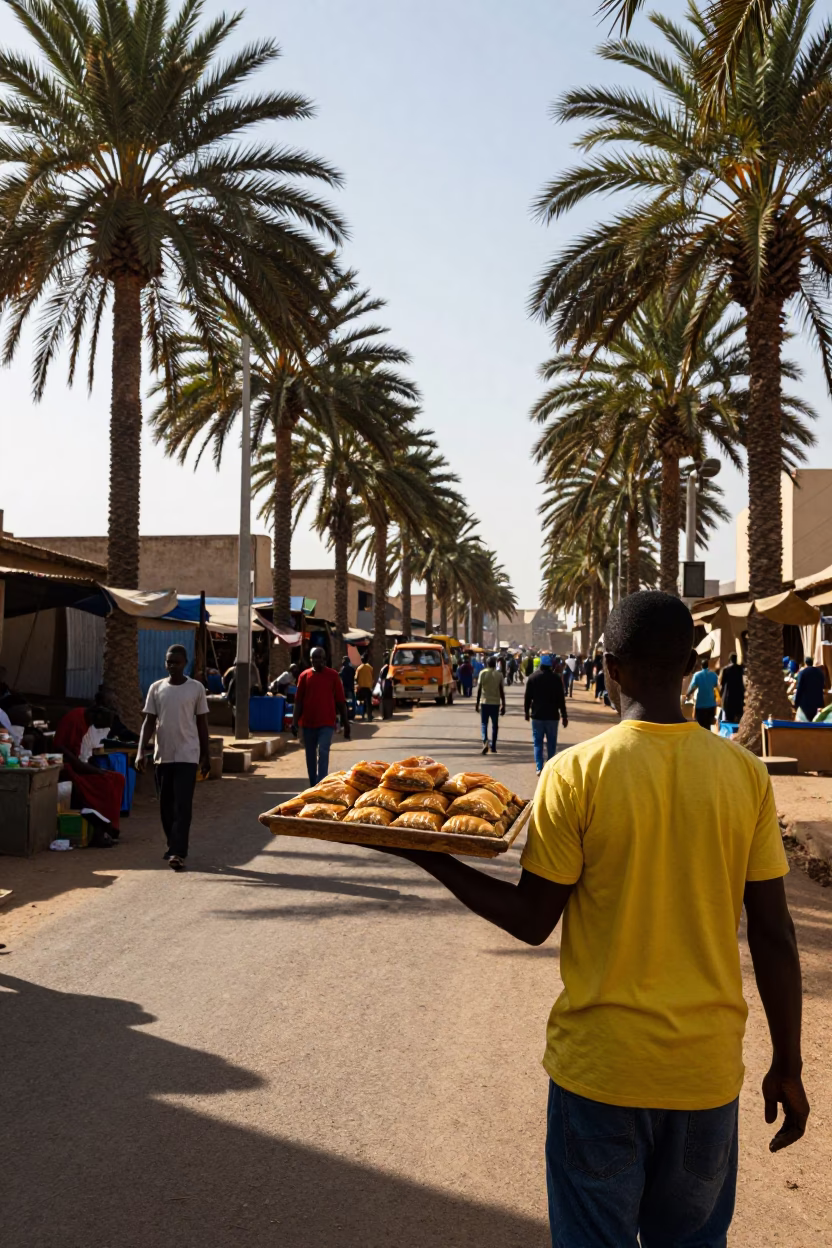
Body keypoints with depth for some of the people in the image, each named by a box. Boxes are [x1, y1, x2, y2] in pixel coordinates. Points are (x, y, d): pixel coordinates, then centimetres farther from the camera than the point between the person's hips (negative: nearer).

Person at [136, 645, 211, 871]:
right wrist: (141, 751, -10)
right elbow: (149, 722, 2)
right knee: (166, 806, 10)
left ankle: (178, 853, -10)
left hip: (187, 756, -3)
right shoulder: (156, 688, 4)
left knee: (183, 805, -9)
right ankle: (173, 845, 26)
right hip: (162, 755, 3)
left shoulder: (196, 688, 0)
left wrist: (206, 755, 4)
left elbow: (202, 724, 4)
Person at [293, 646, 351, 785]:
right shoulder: (304, 676, 4)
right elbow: (298, 701, 5)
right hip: (308, 722, 3)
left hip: (327, 722, -3)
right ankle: (313, 786, 26)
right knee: (310, 755, 12)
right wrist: (296, 721, -2)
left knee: (323, 752, -16)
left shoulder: (333, 675, 0)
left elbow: (341, 701, 2)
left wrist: (346, 723, 1)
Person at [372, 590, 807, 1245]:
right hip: (708, 1068, 3)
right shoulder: (745, 773, -6)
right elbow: (774, 935, -3)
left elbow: (532, 921, -9)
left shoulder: (577, 772, -14)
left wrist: (430, 858, 1)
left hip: (602, 1066, -3)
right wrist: (788, 1067, 9)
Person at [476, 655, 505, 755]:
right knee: (495, 725, 12)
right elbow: (502, 691, -1)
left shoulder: (482, 673, -3)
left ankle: (485, 741, -18)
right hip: (495, 702, 1)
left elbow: (479, 689, -4)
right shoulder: (499, 675, -1)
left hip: (485, 702, -1)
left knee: (484, 723, 6)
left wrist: (477, 703, 4)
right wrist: (503, 705, 4)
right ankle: (493, 747, 15)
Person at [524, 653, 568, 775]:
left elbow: (528, 697, 1)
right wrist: (564, 716, 1)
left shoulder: (533, 678, -2)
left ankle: (539, 768, -2)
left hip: (537, 715, 1)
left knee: (538, 742, 6)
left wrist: (527, 711, 13)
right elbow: (561, 699, -5)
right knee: (551, 743, 10)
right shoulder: (555, 679, -6)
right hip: (552, 715, -1)